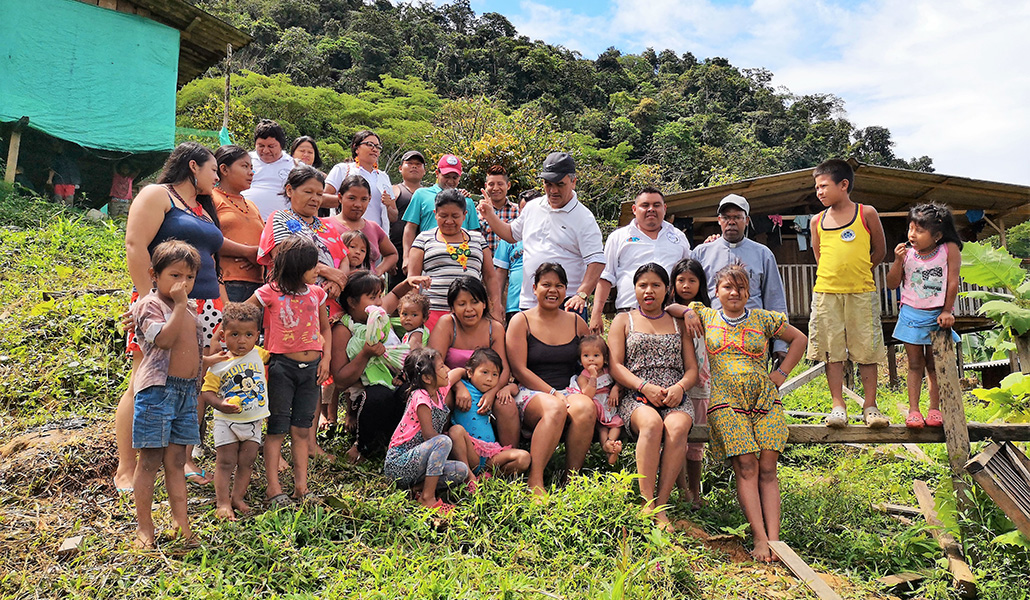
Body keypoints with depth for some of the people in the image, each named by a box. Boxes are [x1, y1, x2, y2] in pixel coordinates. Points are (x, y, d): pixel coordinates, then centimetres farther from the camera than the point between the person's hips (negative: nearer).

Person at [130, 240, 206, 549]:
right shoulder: (149, 304, -7)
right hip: (157, 390, -6)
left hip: (187, 391, 7)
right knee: (150, 461, 2)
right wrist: (179, 304, -21)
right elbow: (164, 339, -24)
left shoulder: (191, 308, 15)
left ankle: (181, 523, 17)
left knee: (176, 462, 12)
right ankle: (144, 526, 14)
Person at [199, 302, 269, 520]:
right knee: (226, 463, 1)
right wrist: (220, 404, -26)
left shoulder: (258, 354, -3)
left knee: (246, 462, 8)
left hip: (253, 421, 3)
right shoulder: (219, 364, -11)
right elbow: (206, 391, -10)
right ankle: (222, 502, 6)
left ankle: (237, 497, 20)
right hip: (227, 421, -3)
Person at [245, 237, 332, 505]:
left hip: (311, 368, 4)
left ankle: (301, 486, 16)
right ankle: (273, 487, 10)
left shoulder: (316, 293, 6)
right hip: (281, 366, -4)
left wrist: (326, 357, 6)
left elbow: (325, 328, 17)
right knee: (277, 428, 3)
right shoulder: (270, 293, -8)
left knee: (302, 428, 10)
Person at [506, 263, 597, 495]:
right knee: (555, 408, -37)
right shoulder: (521, 321, 5)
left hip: (569, 391, 3)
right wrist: (553, 393, -14)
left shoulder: (576, 322, 16)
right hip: (531, 394, -3)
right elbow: (520, 370, -3)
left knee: (585, 407, -32)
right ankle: (534, 481, -33)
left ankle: (571, 478, -21)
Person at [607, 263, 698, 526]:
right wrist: (645, 387, -12)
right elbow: (615, 366, 4)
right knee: (651, 422, -36)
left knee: (677, 427, -33)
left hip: (674, 399, 2)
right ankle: (647, 504, -34)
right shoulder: (623, 320, 16)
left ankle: (661, 506, -31)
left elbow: (692, 368, 15)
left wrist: (680, 387, -8)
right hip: (635, 398, -1)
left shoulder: (679, 324, 22)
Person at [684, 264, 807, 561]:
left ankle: (774, 539, -10)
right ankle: (760, 539, -15)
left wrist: (781, 373, 15)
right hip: (726, 401, -1)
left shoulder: (763, 319, 14)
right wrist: (688, 313, 0)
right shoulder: (706, 316, 13)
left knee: (768, 468, -8)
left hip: (765, 399, 2)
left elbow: (799, 339, 24)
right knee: (746, 467, -14)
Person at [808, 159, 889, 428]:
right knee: (832, 350, 1)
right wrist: (839, 275, 11)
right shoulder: (818, 221, 11)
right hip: (826, 293, 2)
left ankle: (870, 407, 9)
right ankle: (838, 406, 7)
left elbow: (880, 251, 12)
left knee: (867, 350, 1)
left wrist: (858, 273, 8)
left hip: (861, 293, -2)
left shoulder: (867, 214, 4)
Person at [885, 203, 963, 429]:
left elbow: (952, 282, -6)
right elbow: (892, 284, -1)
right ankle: (913, 410, 4)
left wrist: (947, 311, -6)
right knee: (915, 364, 4)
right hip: (911, 314, 1)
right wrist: (898, 261, -15)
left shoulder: (949, 249, -8)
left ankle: (935, 409, 14)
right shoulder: (907, 252, -3)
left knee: (934, 364, 6)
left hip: (936, 316, -1)